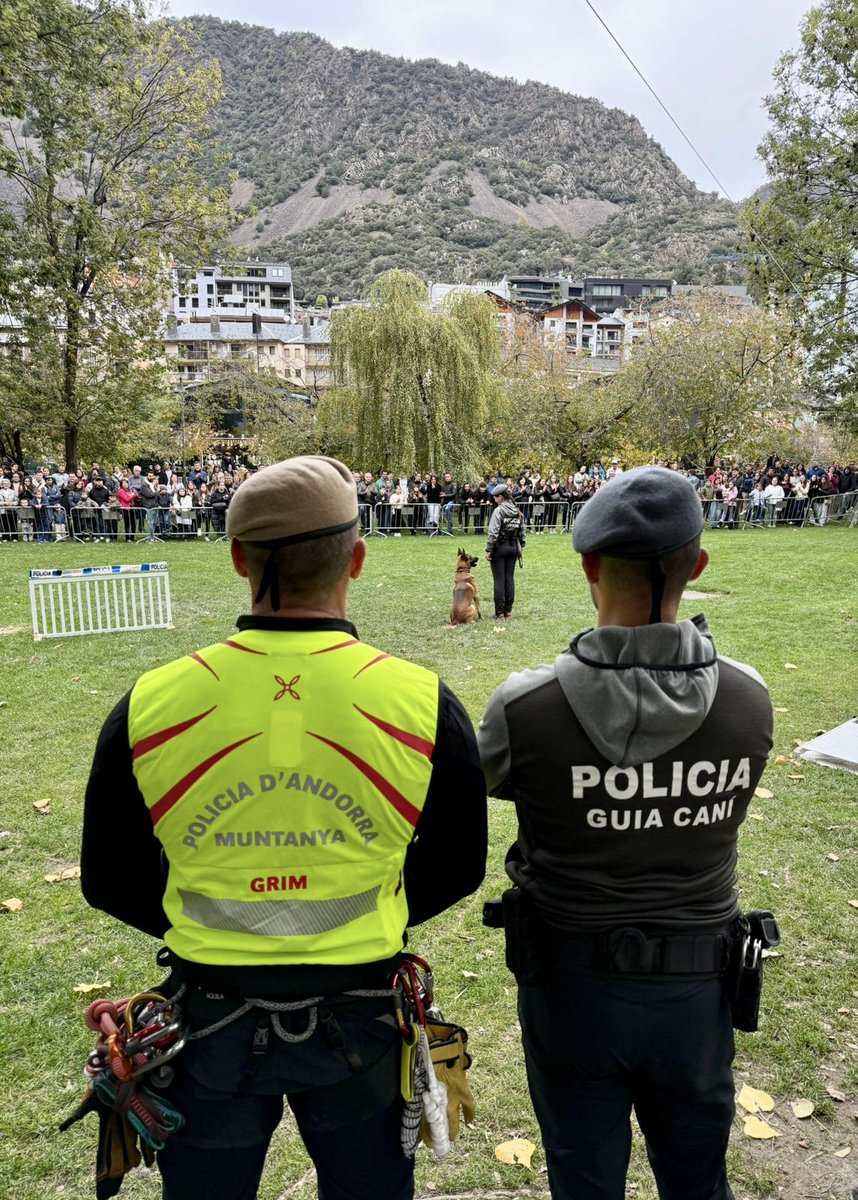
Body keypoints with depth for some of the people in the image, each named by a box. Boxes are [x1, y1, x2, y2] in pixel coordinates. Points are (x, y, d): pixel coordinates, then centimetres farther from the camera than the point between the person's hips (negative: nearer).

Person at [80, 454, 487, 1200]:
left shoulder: (149, 706, -16)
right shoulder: (423, 704, -17)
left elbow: (110, 880, -3)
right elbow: (456, 868, -4)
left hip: (211, 1023, 1)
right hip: (359, 1018, 0)